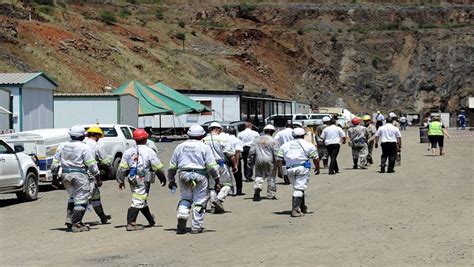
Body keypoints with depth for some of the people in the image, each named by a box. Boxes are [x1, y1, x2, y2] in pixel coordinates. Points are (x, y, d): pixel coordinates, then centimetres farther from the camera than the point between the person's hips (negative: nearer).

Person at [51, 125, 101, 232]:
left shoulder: (62, 147, 9)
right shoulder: (85, 148, -8)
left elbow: (55, 164, 12)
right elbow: (92, 165, -9)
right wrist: (98, 179, -1)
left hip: (65, 175, 6)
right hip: (79, 175, -6)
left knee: (73, 196, 23)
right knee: (81, 200, 1)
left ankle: (69, 219, 14)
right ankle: (76, 224, -1)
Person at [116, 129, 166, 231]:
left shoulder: (128, 152, 6)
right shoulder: (149, 152, -9)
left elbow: (122, 168, 4)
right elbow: (158, 168, -5)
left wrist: (120, 180, 8)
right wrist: (163, 179, 6)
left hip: (132, 180, 6)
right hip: (143, 180, -6)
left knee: (141, 200, 19)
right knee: (138, 201, -6)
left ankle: (151, 220, 37)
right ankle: (130, 223, -13)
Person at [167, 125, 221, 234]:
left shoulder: (180, 147, 11)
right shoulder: (204, 147, -1)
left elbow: (172, 166, 14)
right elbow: (211, 165, -5)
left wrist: (171, 180, 24)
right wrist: (216, 178, 4)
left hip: (183, 175, 4)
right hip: (200, 176, -3)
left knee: (185, 197, 18)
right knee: (200, 201, 5)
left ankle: (182, 214, -8)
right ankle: (196, 227, 7)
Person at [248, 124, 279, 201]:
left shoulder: (257, 140, 9)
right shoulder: (273, 141, -3)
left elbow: (251, 151, 9)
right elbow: (276, 152, -8)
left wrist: (251, 161, 16)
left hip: (259, 160, 3)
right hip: (269, 160, -2)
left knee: (259, 176, 10)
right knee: (271, 177, 8)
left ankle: (257, 187, -17)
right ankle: (271, 194, 11)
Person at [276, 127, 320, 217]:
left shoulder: (285, 145, 15)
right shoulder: (308, 145, 5)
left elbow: (279, 159, 9)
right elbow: (315, 158, 3)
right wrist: (317, 168, 16)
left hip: (290, 169, 4)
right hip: (302, 168, -4)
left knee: (297, 188, 18)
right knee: (299, 189, -6)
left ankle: (303, 207, 25)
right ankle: (295, 209, -16)